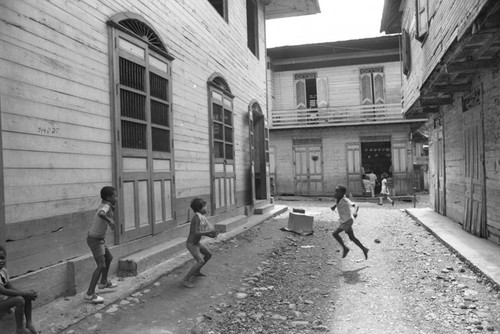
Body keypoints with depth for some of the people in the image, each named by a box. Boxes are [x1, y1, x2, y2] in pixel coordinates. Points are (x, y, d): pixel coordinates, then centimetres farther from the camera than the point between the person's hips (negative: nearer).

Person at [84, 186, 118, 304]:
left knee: (109, 258, 24)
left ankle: (104, 282, 41)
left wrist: (113, 207, 10)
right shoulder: (106, 206, -22)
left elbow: (111, 218, 21)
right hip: (95, 240, -10)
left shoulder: (104, 205, 6)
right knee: (101, 266, -13)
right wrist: (110, 221, -34)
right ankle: (90, 294, -10)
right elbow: (101, 214, -45)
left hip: (99, 239, 10)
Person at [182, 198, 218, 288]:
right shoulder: (197, 217, -25)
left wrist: (210, 235, -2)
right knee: (201, 261, -21)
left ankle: (196, 271, 36)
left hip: (196, 243, 10)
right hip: (191, 244, -10)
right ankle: (185, 279, -11)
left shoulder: (201, 217, 2)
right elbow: (196, 233, -29)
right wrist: (210, 232, -25)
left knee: (209, 255, 20)